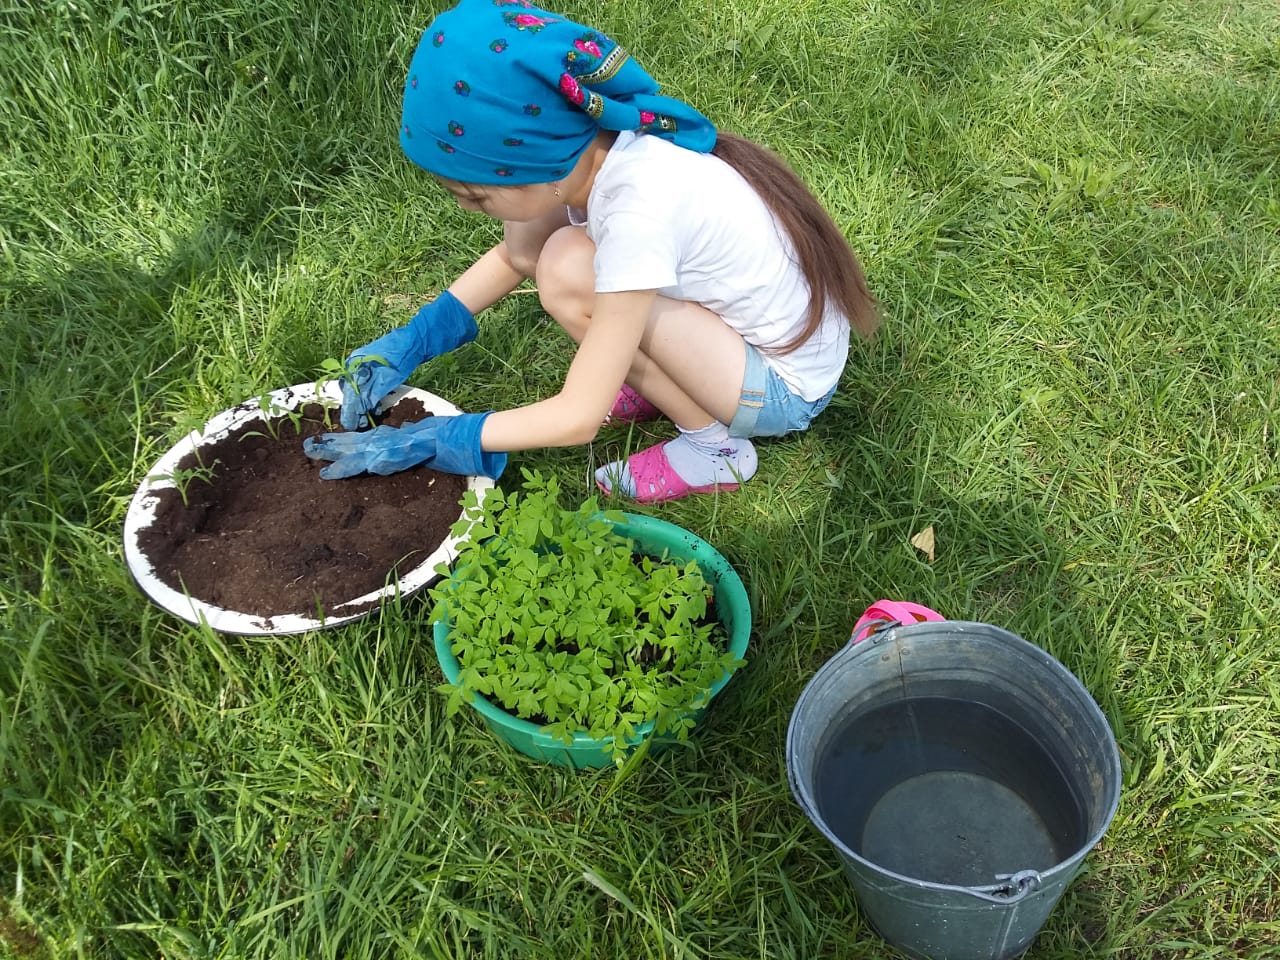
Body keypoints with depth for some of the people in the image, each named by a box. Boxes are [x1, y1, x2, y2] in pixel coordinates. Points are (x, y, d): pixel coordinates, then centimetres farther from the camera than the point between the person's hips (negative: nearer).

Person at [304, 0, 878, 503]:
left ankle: (712, 446, -7)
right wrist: (412, 341, -3)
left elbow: (578, 419, -28)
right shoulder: (578, 145, -13)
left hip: (787, 387, -7)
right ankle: (664, 384, 10)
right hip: (744, 322, 7)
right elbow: (513, 256, 8)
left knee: (568, 272, -26)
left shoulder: (638, 208, -35)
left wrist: (425, 440, -19)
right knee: (531, 237, -5)